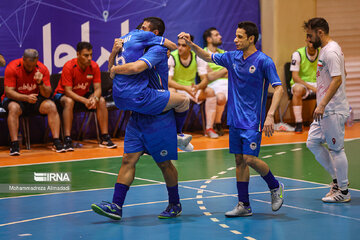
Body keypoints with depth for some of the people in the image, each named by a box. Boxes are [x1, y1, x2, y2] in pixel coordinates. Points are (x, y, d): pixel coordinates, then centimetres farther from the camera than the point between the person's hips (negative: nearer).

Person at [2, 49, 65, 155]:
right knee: (14, 108, -37)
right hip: (15, 99, -3)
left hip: (34, 99, 3)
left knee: (51, 106, -24)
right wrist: (26, 98, -35)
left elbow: (47, 95, -9)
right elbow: (9, 92, -20)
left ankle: (56, 141, -24)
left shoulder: (42, 69, -9)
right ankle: (14, 145, -38)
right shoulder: (12, 68, -17)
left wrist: (40, 83, -29)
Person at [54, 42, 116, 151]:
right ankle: (67, 140, -39)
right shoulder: (69, 67, -26)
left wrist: (94, 98, -37)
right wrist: (84, 101, -41)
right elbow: (68, 91, -28)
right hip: (63, 95, -5)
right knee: (69, 101, -37)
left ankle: (105, 138, -13)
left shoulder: (94, 66, -13)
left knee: (101, 100, -19)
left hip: (83, 95, 5)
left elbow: (98, 88, -12)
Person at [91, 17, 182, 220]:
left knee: (165, 164, 4)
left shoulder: (158, 50, -12)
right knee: (129, 159, -2)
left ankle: (175, 205, 21)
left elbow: (136, 67, -29)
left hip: (159, 117, -7)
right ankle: (116, 207, -6)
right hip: (138, 115, 7)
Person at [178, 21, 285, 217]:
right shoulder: (232, 57, 6)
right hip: (235, 119, 6)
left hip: (253, 120, -6)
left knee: (249, 158, -13)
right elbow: (208, 57, 19)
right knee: (239, 160, 6)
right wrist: (191, 44, 2)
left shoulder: (264, 61, -12)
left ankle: (275, 187, 12)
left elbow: (278, 88, -15)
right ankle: (244, 205, 12)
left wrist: (270, 115, -25)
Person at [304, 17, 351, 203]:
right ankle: (338, 179, 20)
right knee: (312, 142, 11)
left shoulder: (331, 51, -17)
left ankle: (343, 192, 6)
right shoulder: (326, 50, 15)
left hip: (333, 111, -11)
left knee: (336, 149, -3)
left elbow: (337, 79, -24)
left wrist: (322, 105, -26)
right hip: (326, 111, 11)